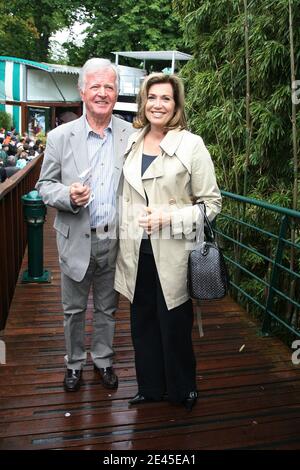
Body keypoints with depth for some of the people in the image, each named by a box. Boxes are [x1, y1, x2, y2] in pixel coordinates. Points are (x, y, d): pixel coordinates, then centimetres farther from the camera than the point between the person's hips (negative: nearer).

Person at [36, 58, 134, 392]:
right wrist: (68, 196, -21)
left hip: (116, 240, 1)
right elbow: (44, 185, 1)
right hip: (76, 240, 0)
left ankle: (103, 359, 39)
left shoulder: (132, 136, -2)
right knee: (73, 309, 15)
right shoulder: (59, 137, -5)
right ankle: (74, 363, 38)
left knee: (107, 308, 18)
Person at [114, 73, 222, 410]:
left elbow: (211, 202, -7)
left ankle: (182, 389, 34)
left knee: (174, 325, 8)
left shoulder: (191, 145, -8)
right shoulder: (131, 142, 8)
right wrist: (125, 238, 12)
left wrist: (169, 217, -18)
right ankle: (150, 386, 38)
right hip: (137, 253, 5)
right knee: (142, 323, 17)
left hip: (172, 255, -5)